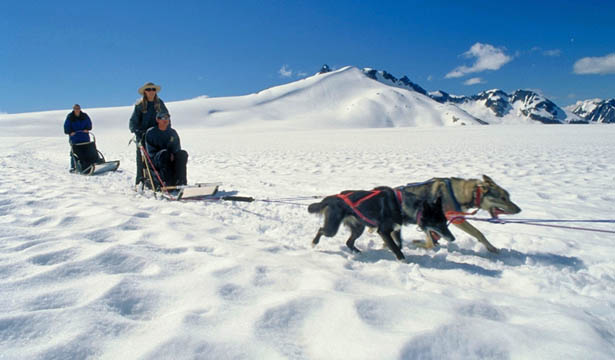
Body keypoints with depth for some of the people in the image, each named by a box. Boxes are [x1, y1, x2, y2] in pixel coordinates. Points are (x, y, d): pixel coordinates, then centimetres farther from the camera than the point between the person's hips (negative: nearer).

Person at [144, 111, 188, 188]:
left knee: (183, 153, -27)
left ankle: (180, 181, -34)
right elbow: (151, 151, -1)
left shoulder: (173, 132, 15)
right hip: (156, 160, -3)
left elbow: (177, 148, 12)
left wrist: (173, 154, -12)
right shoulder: (151, 132, 5)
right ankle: (168, 183, -40)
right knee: (164, 153, -37)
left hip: (172, 158, 3)